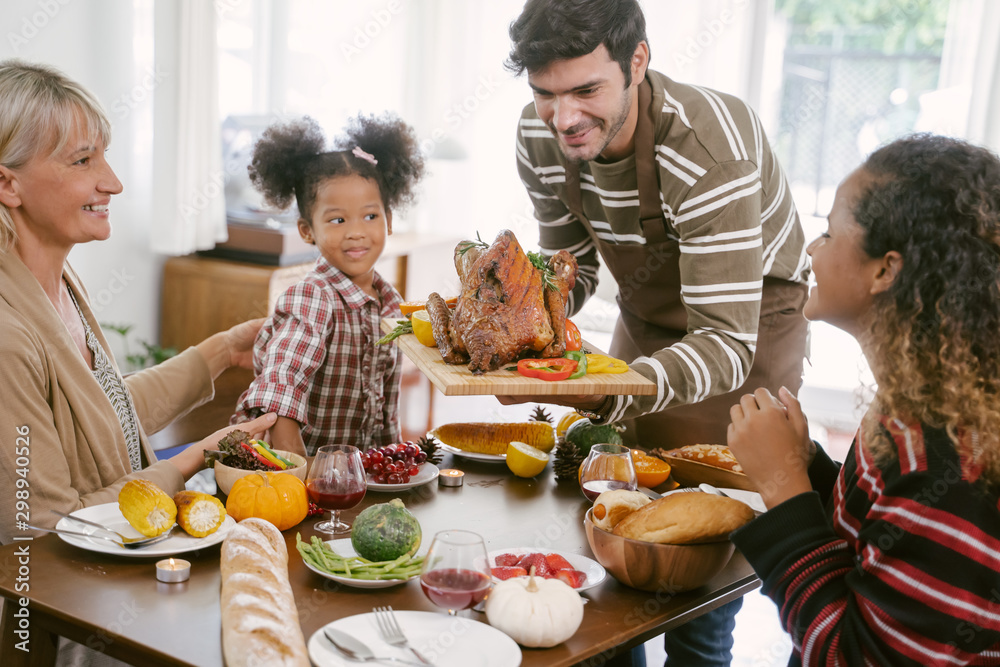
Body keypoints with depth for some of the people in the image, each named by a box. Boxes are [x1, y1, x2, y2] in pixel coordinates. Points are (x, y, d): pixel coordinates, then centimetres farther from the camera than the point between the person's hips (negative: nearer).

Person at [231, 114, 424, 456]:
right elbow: (282, 382, -26)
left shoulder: (390, 300, 7)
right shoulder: (312, 298, -14)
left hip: (366, 464, 5)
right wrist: (298, 468, -33)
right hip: (312, 463, -4)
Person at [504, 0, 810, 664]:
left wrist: (603, 390, -55)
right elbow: (573, 267, 1)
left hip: (751, 328, -5)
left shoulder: (709, 148, -34)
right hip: (644, 320, 6)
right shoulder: (541, 137, -14)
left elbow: (728, 346, -38)